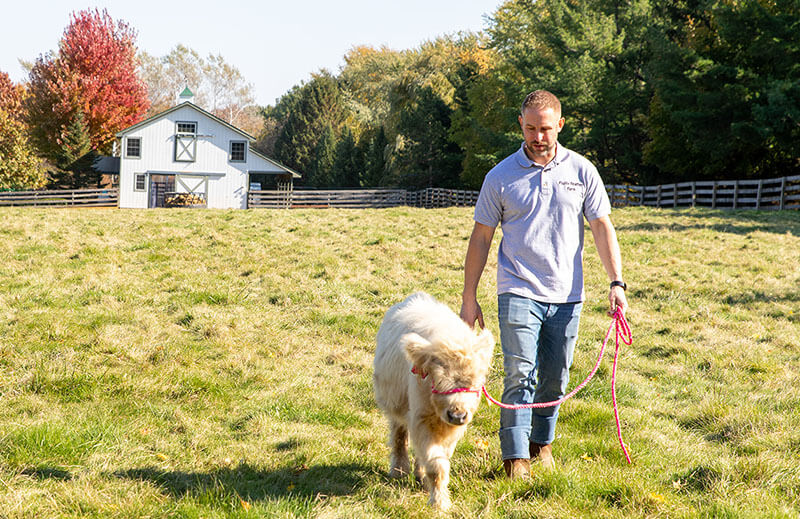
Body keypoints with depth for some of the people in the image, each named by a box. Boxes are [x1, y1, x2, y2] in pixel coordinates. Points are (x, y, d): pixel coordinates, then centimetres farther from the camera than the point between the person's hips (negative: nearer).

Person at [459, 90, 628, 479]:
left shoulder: (581, 171, 5)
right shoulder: (501, 177, 2)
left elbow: (602, 228, 7)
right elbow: (481, 237, 6)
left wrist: (616, 282, -3)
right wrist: (469, 297, 4)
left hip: (567, 296, 2)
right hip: (519, 292, -2)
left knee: (555, 379, 10)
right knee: (520, 375, -12)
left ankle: (542, 442, 29)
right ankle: (515, 456, -9)